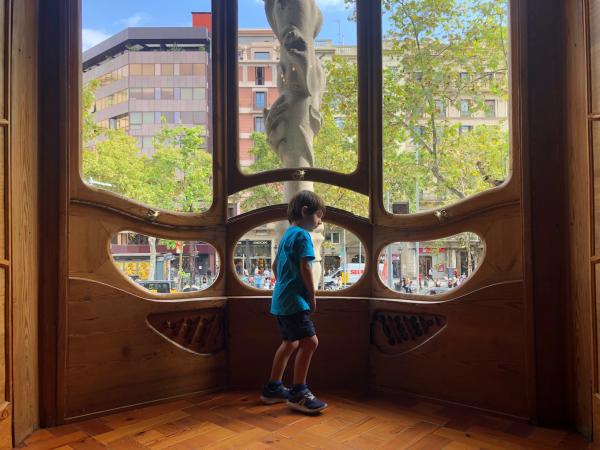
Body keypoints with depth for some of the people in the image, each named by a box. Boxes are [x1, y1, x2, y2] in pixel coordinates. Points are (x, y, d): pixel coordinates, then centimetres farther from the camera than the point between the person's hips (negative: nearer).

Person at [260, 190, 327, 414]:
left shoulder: (286, 235, 17)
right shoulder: (302, 235, -11)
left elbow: (275, 265, 24)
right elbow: (305, 268, -17)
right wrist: (312, 297, -10)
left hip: (281, 299, 10)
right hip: (294, 300, -10)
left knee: (290, 343, 17)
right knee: (309, 341, -10)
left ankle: (272, 389, 24)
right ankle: (298, 393, -4)